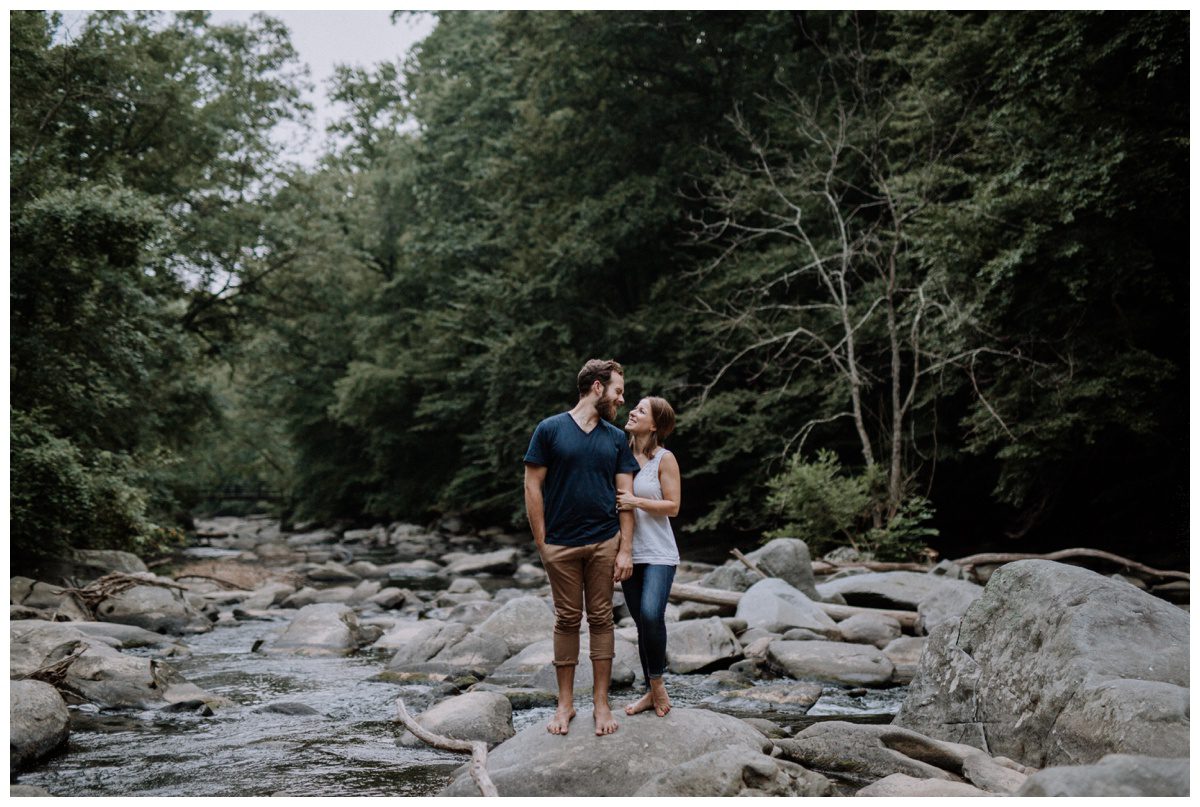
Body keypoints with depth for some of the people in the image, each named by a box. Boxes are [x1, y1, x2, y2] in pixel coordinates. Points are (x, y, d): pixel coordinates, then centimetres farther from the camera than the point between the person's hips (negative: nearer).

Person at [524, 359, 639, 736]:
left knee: (601, 619, 5)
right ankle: (565, 704, 15)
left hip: (604, 542, 2)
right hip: (561, 545, -2)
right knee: (567, 620, 5)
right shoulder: (550, 430, -2)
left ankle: (601, 703, 13)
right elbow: (533, 486, -1)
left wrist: (625, 550, -2)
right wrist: (541, 544, -5)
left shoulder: (616, 439, 8)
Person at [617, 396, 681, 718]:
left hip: (658, 554, -5)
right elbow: (611, 496, 20)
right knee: (641, 623, 8)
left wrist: (637, 502, -18)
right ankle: (652, 692, 17)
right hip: (629, 553, 5)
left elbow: (673, 506, -7)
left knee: (651, 615, -22)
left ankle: (658, 682, -2)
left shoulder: (664, 459, -5)